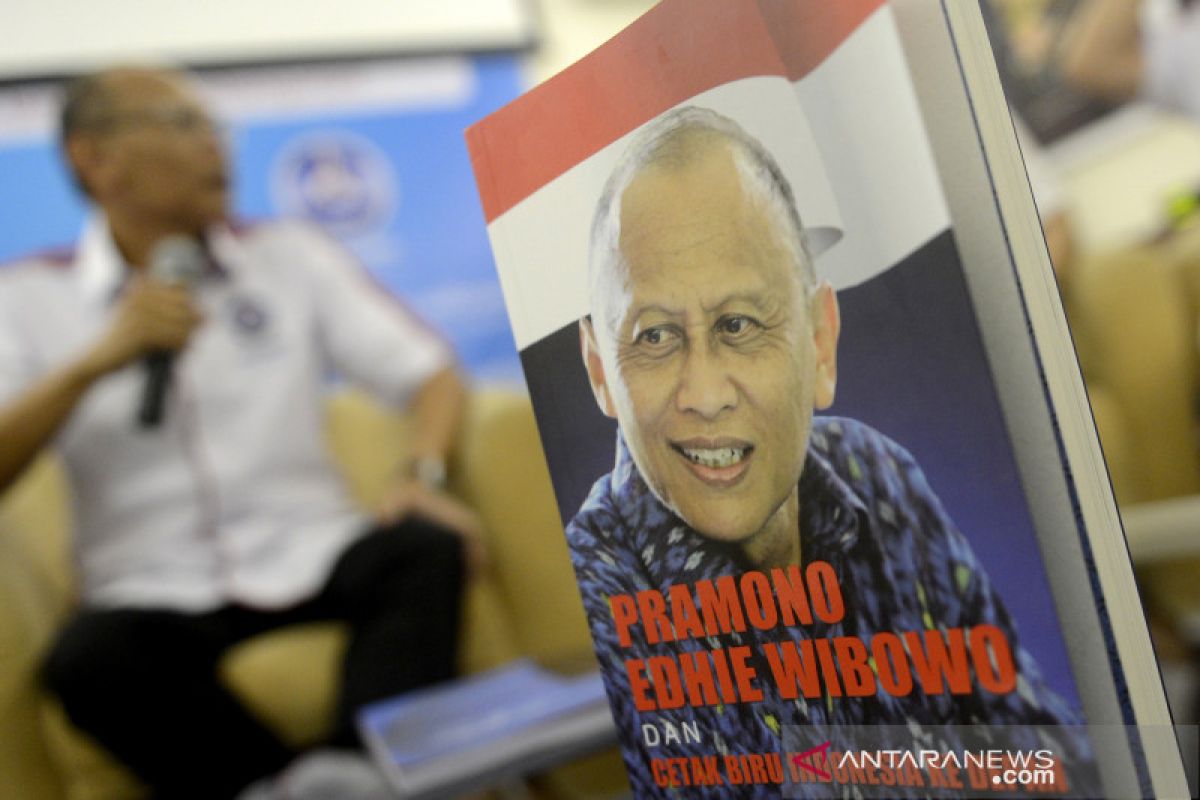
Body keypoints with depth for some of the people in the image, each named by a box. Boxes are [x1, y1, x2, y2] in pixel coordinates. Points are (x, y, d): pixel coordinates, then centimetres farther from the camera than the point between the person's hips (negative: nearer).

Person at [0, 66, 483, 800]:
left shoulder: (293, 257, 12)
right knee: (87, 662, -32)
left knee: (425, 547, -28)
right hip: (154, 594, -1)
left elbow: (431, 373, 6)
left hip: (312, 558, 2)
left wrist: (425, 476, -14)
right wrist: (97, 361, -16)